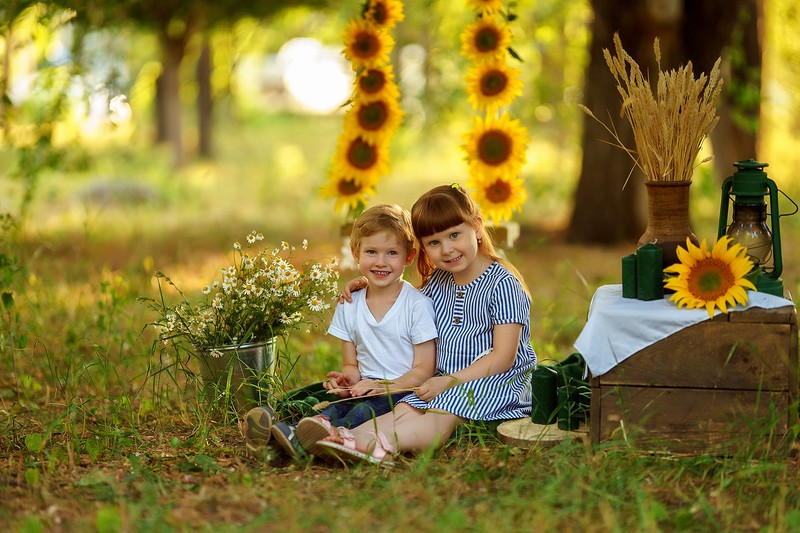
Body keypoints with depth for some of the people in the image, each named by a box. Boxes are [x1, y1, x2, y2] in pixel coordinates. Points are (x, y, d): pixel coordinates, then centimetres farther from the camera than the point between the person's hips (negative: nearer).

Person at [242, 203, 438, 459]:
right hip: (367, 390, 4)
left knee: (369, 408, -35)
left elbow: (423, 370, -7)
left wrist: (382, 387, -21)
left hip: (405, 391, -4)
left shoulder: (418, 305, -4)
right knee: (337, 405, -28)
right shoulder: (349, 307, 11)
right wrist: (347, 380, -10)